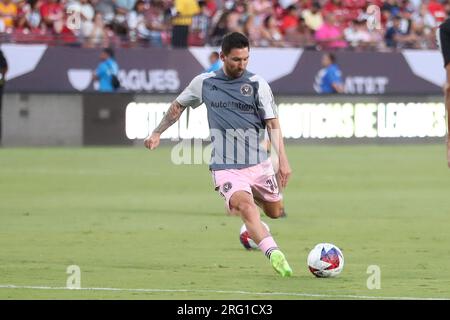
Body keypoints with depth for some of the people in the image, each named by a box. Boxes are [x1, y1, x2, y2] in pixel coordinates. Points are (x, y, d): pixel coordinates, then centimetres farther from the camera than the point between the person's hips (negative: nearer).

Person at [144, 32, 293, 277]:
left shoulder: (258, 84, -3)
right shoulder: (204, 83, 1)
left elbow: (272, 124, -5)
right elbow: (178, 105, 20)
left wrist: (282, 160, -15)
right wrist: (157, 133, 20)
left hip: (259, 164, 2)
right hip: (226, 168, -2)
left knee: (275, 212, 16)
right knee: (246, 208, -27)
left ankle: (253, 194, 49)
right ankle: (274, 254, -39)